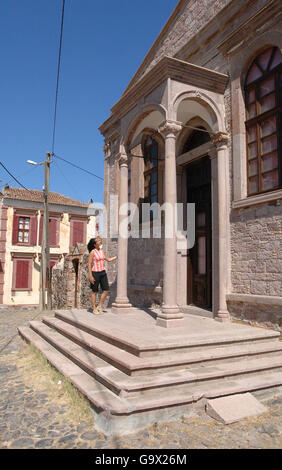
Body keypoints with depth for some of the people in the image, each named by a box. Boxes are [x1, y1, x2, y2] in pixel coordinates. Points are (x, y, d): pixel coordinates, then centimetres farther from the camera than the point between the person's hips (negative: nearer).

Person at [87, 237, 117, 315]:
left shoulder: (102, 251, 8)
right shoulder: (92, 252, -12)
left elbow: (108, 259, 18)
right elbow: (89, 264, -12)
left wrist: (117, 256, 9)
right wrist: (90, 276, -16)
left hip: (103, 273, 6)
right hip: (95, 273, -6)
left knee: (106, 290, -1)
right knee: (95, 291, 4)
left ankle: (100, 307, 13)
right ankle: (94, 309, 15)